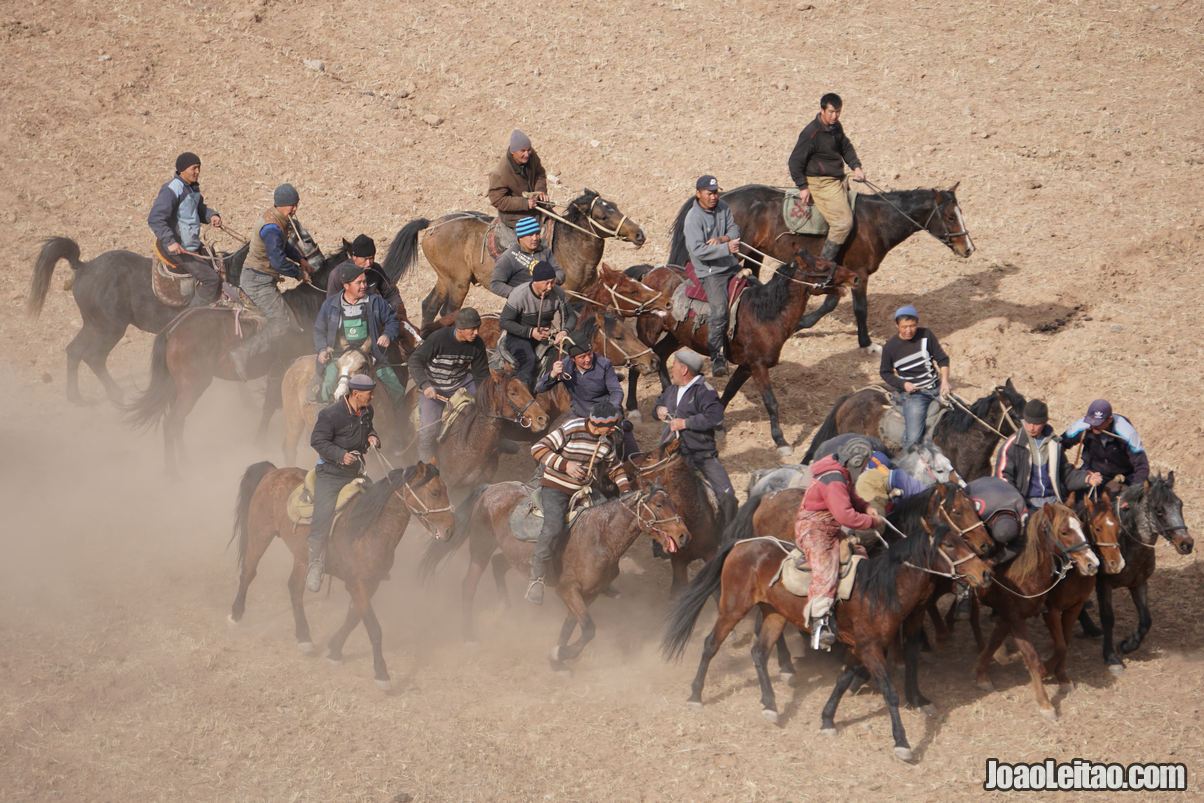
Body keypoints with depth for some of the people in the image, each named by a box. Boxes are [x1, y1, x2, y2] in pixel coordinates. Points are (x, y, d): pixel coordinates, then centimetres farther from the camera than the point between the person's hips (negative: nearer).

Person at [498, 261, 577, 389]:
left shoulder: (557, 293, -11)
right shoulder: (519, 294, -23)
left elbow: (571, 316, -1)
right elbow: (504, 322, -19)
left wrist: (565, 331, -25)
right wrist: (530, 332, -29)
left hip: (545, 334, 4)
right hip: (518, 335, -4)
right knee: (528, 359, -35)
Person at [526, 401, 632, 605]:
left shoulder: (606, 442, 4)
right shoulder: (571, 430, -16)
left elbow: (615, 467, 21)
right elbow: (538, 449, -17)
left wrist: (626, 490, 5)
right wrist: (565, 465, -26)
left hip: (584, 491, 7)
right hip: (555, 487, -7)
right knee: (555, 527, -28)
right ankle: (536, 578, -18)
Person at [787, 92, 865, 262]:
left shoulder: (836, 127, 7)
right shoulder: (812, 133, -18)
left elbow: (846, 147, 23)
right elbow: (795, 161, -14)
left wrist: (856, 166, 7)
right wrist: (803, 187, -15)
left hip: (837, 181, 9)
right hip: (821, 183, -9)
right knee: (843, 222, -18)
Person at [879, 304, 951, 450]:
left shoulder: (926, 335, -3)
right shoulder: (890, 347, -7)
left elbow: (942, 359, 3)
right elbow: (885, 373, 5)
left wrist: (945, 380, -14)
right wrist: (903, 384, -12)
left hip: (936, 388, 4)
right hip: (913, 393, -4)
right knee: (913, 438, -19)